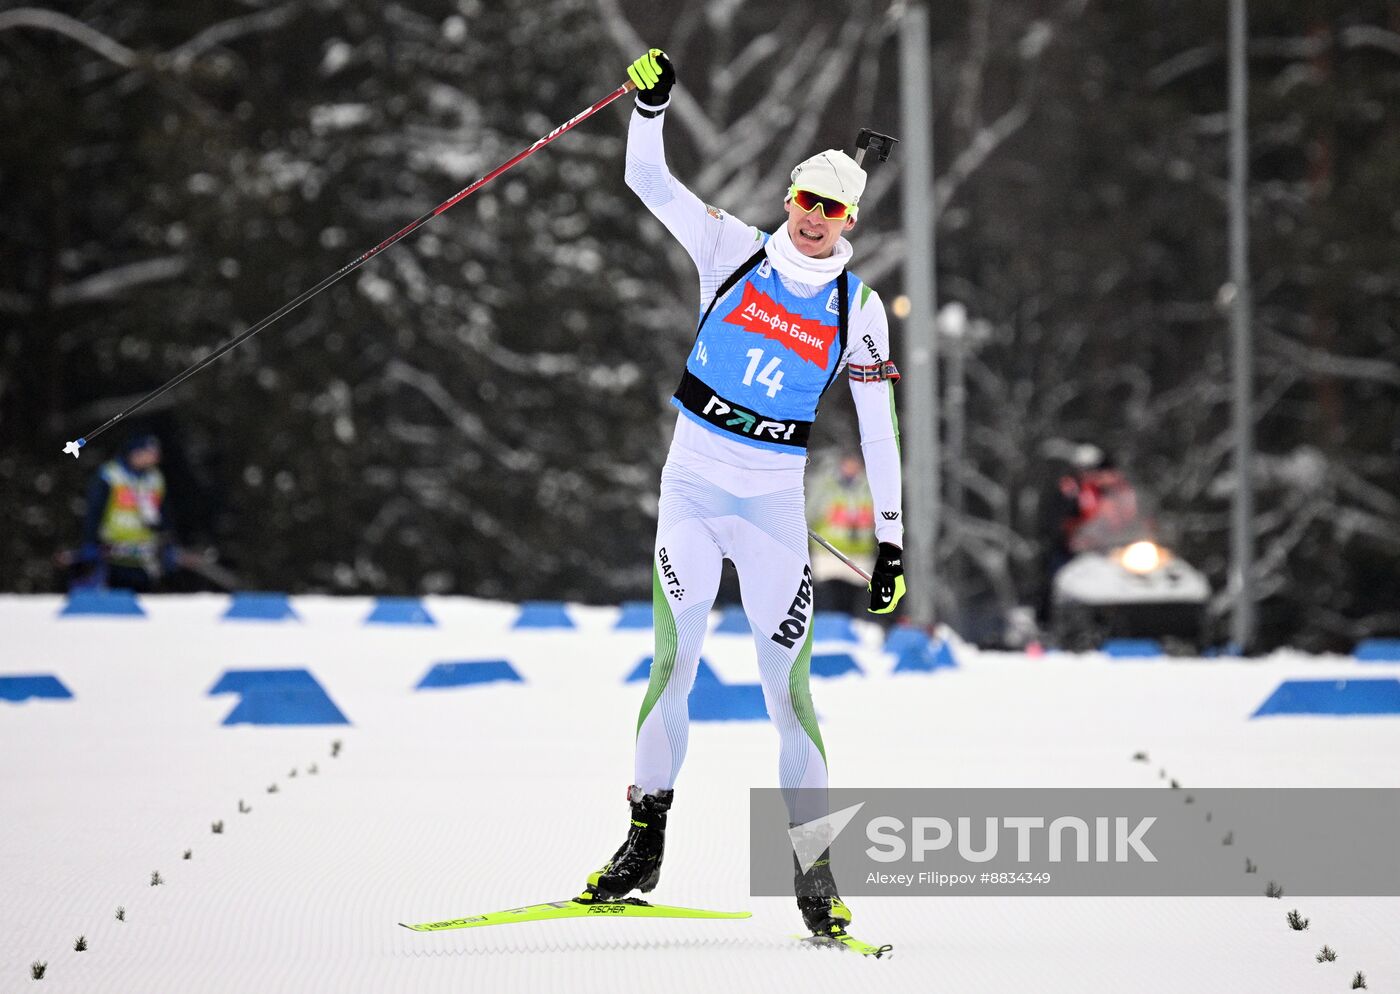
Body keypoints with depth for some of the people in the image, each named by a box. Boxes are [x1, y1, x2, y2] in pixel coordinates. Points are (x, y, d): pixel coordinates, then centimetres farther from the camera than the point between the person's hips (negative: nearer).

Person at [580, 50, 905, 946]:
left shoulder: (858, 309, 1)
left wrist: (891, 543, 1)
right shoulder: (733, 251, 2)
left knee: (788, 686, -4)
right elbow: (648, 180, -3)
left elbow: (879, 430, 3)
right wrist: (650, 103, -20)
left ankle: (814, 870, 3)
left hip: (774, 502, 0)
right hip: (692, 485, 0)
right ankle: (646, 840, 5)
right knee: (674, 662, -8)